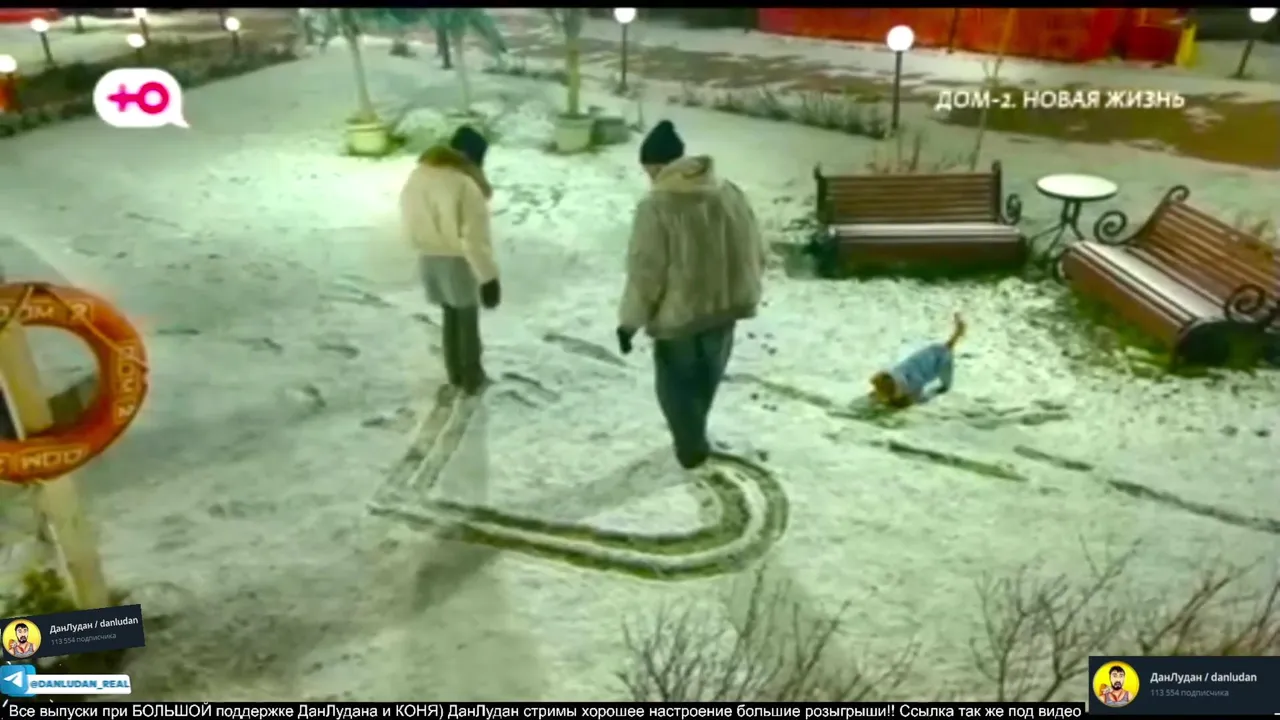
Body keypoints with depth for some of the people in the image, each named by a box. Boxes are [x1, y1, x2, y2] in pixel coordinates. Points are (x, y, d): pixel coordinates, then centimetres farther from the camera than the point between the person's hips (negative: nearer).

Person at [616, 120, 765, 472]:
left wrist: (630, 321, -6)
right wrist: (747, 293, 19)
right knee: (705, 376, 26)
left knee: (676, 382, 18)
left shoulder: (656, 206, -19)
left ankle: (691, 447, 27)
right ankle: (692, 436, 44)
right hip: (725, 306, 6)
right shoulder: (730, 193, -2)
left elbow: (645, 273, -18)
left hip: (678, 313, -5)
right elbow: (755, 252, 4)